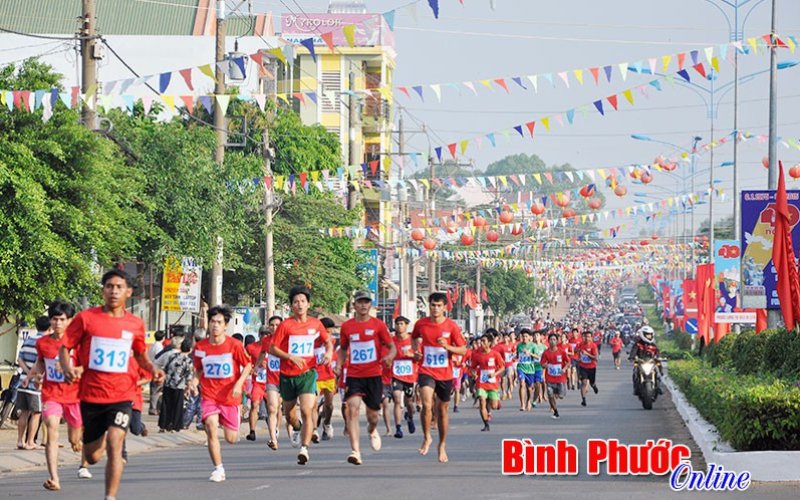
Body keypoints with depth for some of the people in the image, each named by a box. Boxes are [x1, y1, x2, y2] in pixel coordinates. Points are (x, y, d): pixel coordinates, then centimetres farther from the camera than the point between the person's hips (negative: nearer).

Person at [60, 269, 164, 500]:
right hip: (91, 395, 0)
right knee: (92, 457, 11)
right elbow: (64, 348, 1)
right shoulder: (86, 318, -3)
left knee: (114, 444, -21)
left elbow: (141, 355, 19)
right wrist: (67, 369, -20)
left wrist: (153, 369, -2)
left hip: (122, 395, 0)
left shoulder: (135, 324, 3)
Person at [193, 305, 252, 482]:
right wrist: (195, 381, -5)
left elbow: (248, 365, 2)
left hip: (230, 396, -1)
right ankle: (218, 469, -10)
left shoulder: (234, 345, -8)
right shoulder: (200, 346, -1)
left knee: (231, 438, 5)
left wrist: (239, 383, -13)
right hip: (209, 396, 1)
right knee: (211, 429, -21)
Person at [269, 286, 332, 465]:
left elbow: (328, 341, 19)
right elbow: (272, 348, -5)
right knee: (289, 413, 16)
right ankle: (297, 430, 50)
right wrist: (291, 357, -17)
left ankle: (304, 448, -22)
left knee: (307, 411, -19)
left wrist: (329, 352, -3)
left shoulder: (315, 324, 2)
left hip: (307, 373, -1)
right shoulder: (285, 325, -6)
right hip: (287, 374, 1)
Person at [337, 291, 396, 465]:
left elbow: (392, 347, 2)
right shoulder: (346, 326, 6)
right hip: (354, 375, 0)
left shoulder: (378, 325, 0)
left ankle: (372, 430, 47)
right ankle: (355, 450, -23)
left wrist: (390, 357, -20)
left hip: (374, 375, 0)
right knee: (352, 408, -19)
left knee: (372, 414, 8)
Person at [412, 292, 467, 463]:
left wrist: (448, 347, -20)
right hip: (426, 372, -1)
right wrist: (416, 350, 2)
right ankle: (427, 438, -3)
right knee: (426, 404, -24)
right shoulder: (421, 324, -2)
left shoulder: (451, 326, -6)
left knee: (442, 410, 12)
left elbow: (463, 350, -3)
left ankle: (442, 445, 29)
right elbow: (415, 337, 21)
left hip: (445, 374, 1)